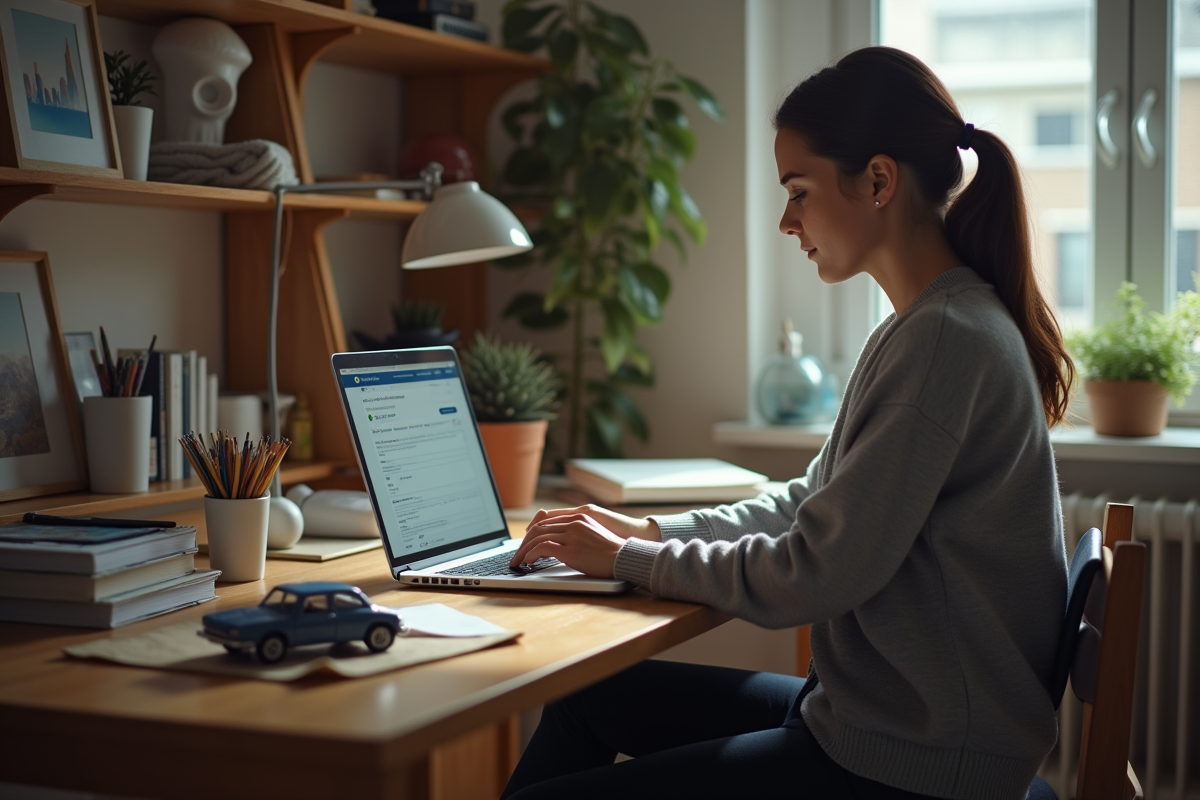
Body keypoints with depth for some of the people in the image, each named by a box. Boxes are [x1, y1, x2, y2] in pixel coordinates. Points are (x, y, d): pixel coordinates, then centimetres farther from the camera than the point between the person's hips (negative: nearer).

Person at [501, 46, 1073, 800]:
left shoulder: (945, 340, -22)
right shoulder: (932, 324, 11)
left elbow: (813, 576, -23)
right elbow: (818, 505, 18)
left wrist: (627, 558, -9)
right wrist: (651, 532, 9)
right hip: (867, 708, 10)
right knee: (590, 692, 17)